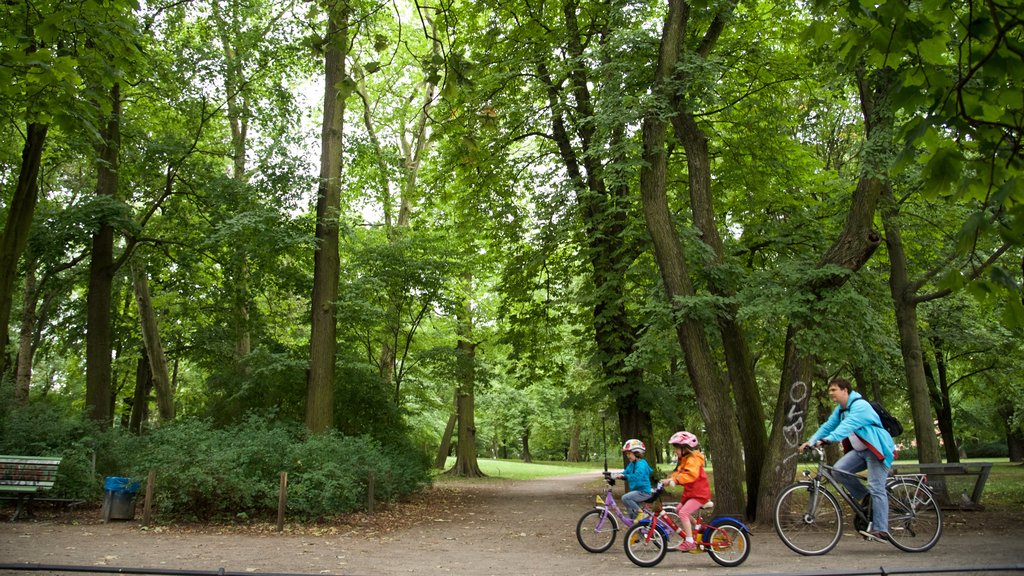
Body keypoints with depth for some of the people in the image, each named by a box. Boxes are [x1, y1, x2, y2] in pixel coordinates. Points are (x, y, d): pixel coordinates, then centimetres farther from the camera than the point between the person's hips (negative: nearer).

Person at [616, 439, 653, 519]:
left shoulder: (641, 464, -18)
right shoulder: (631, 464, 11)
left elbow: (637, 476, -34)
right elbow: (625, 473, 7)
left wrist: (624, 476, -42)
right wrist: (616, 475, -10)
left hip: (643, 491, -10)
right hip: (636, 490, 10)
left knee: (625, 498, -27)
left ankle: (640, 513, -14)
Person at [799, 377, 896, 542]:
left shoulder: (860, 405, -20)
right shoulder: (840, 409, 9)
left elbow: (848, 425, -36)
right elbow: (828, 426, 5)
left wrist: (828, 439, -49)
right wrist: (811, 441, -9)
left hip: (877, 450, -8)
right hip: (861, 450, 8)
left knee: (876, 489, -14)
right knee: (839, 468, -13)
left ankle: (881, 530, -11)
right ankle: (866, 498, 4)